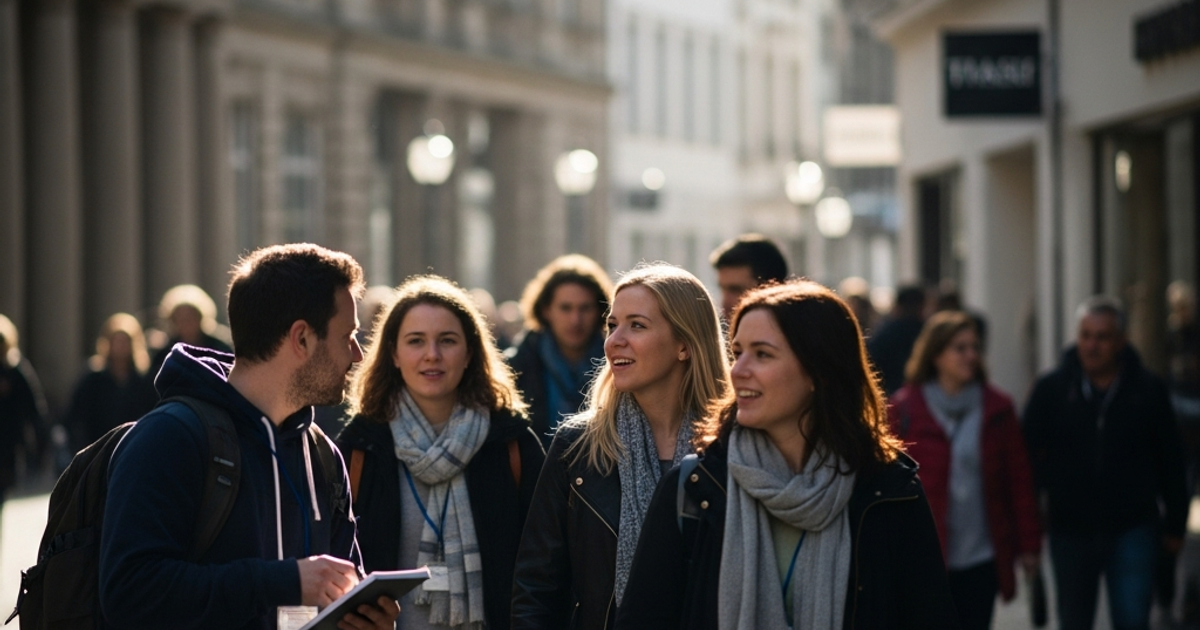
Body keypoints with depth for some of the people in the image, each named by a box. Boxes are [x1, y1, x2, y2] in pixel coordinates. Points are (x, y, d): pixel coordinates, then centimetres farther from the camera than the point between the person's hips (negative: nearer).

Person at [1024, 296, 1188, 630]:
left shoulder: (1148, 390, -1)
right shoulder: (1051, 389, -1)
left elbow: (1170, 462, 4)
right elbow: (1028, 454, 1)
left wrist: (1175, 524, 6)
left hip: (1132, 529, -1)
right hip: (1070, 530, 2)